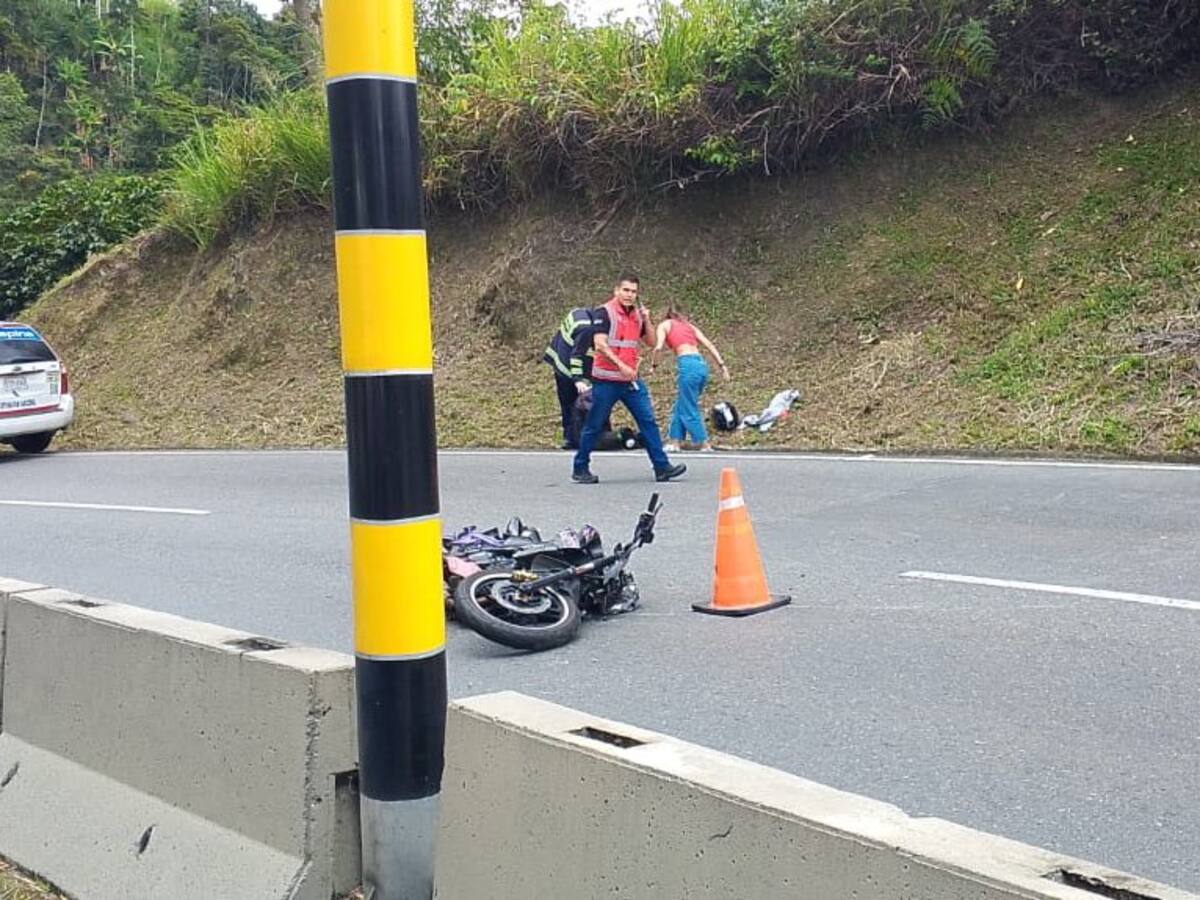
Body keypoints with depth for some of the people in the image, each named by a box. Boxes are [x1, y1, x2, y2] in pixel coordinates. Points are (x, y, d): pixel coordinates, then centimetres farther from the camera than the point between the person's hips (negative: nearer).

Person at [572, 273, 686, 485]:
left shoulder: (637, 314, 12)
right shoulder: (605, 313, -8)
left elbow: (651, 342, 14)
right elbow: (600, 344, -18)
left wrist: (647, 320, -1)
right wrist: (621, 365, -24)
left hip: (631, 380, 6)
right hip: (606, 380, -6)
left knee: (648, 421, 0)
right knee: (594, 426, 2)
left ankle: (662, 467, 2)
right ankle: (580, 469, 14)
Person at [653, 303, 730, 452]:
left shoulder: (665, 324, 13)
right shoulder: (689, 325, 26)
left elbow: (658, 346, -3)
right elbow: (709, 345, 15)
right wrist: (722, 365, 11)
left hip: (687, 365, -6)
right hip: (702, 365, 6)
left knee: (689, 410, 2)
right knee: (680, 406, 17)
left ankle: (704, 444, 1)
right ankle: (675, 442, 18)